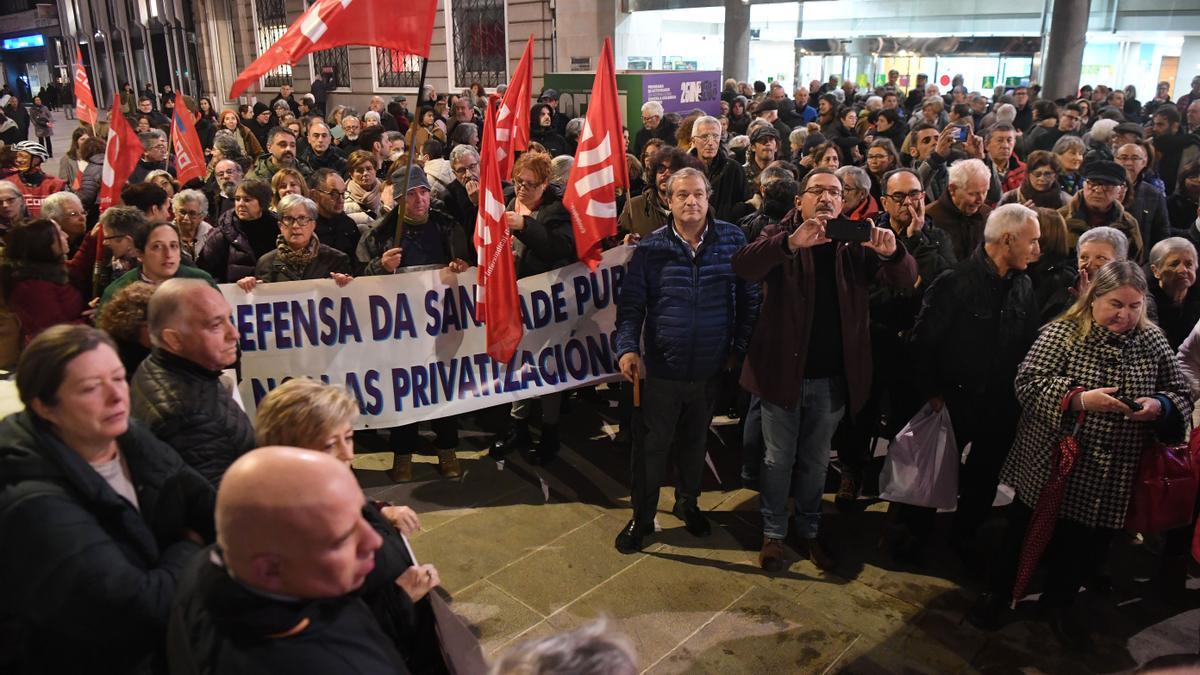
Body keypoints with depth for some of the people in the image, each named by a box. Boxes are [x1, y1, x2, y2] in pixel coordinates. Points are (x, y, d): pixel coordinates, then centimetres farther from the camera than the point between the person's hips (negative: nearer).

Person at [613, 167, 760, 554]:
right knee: (651, 446, 9)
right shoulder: (650, 248, -6)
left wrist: (739, 348, -1)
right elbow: (631, 304, -6)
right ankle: (642, 517, 28)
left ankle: (688, 503, 43)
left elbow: (749, 298, 3)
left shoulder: (732, 240, -3)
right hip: (660, 368, -1)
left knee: (695, 442, 20)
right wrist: (627, 347, -20)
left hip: (710, 369, 2)